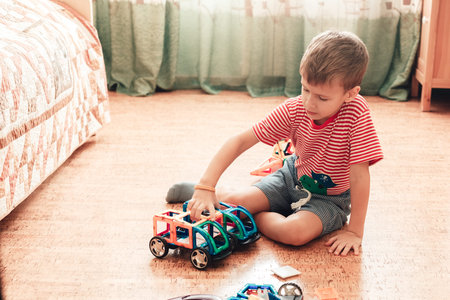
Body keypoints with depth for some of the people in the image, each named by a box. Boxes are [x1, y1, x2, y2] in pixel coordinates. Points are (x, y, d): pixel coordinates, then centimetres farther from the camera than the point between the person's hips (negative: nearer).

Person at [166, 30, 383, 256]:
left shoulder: (356, 113, -31)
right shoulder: (294, 109, -19)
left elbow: (359, 176, -27)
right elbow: (240, 141, -19)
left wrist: (354, 231, -25)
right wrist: (205, 187, -29)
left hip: (330, 199, -3)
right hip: (293, 177, 3)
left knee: (296, 232, -34)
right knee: (233, 201, -16)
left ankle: (253, 216, -5)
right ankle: (197, 191, 17)